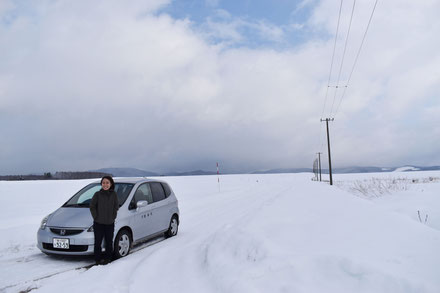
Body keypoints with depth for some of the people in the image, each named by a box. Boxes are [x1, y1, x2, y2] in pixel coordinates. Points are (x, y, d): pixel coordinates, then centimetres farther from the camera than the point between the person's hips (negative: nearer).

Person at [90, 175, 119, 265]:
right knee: (98, 242, 3)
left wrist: (113, 217, 0)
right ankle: (98, 259, 17)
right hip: (98, 223, -2)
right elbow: (92, 207, -1)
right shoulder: (97, 194, -6)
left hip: (110, 223, 2)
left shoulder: (114, 195, 0)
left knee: (109, 242, 10)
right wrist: (96, 217, -6)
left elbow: (116, 207, 7)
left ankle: (108, 258, 25)